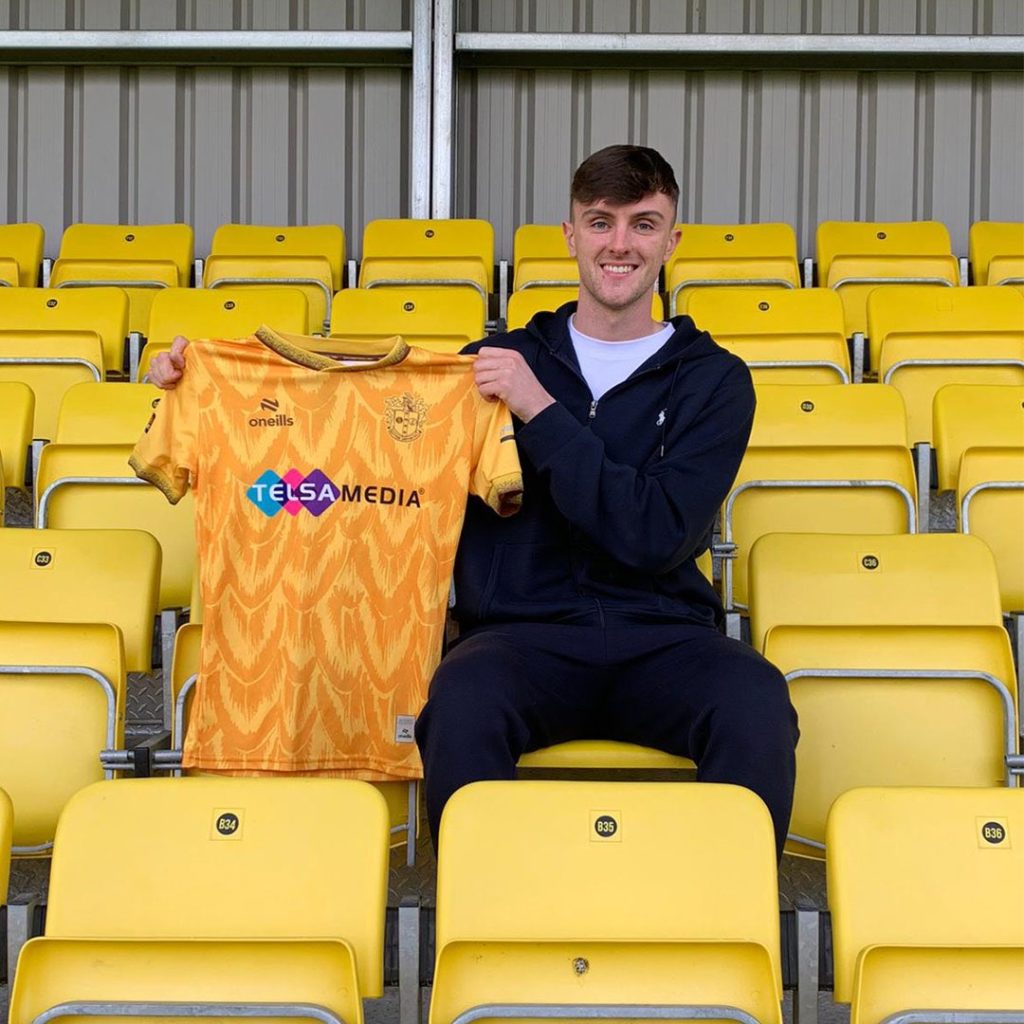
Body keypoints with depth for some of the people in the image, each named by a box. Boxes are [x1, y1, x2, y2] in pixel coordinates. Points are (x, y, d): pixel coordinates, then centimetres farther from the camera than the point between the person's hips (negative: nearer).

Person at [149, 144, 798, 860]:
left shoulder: (712, 378, 10)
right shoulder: (500, 362, 15)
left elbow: (659, 537, -5)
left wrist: (541, 413, -8)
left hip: (662, 635, 0)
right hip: (523, 632, 1)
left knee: (757, 707, -34)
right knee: (462, 702, -35)